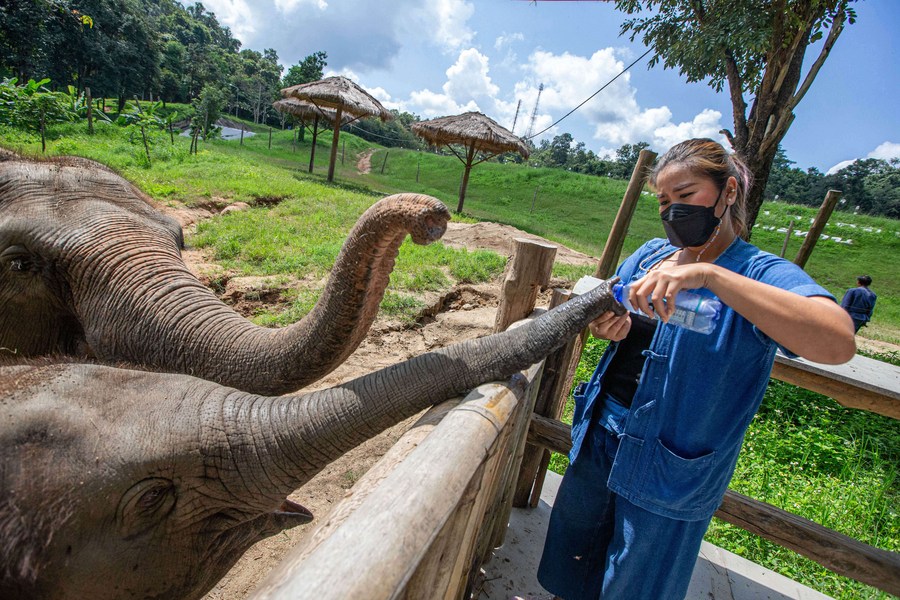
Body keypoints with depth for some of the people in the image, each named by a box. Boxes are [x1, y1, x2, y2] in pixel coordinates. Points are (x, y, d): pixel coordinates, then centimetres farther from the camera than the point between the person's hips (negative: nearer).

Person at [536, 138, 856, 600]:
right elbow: (606, 312, 10)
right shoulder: (650, 254, 2)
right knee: (574, 551, 26)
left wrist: (708, 274, -40)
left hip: (669, 471, -5)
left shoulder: (762, 274, -15)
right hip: (599, 436, 6)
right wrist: (608, 325, -15)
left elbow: (839, 343, -33)